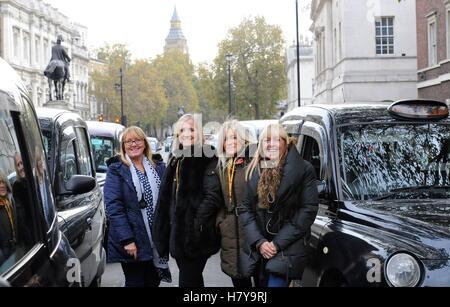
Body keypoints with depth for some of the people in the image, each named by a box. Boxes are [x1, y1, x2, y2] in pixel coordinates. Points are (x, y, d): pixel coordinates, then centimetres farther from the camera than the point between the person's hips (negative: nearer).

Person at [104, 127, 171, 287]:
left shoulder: (158, 167, 10)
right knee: (135, 282, 3)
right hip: (132, 242, -4)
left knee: (153, 282, 11)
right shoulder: (116, 170, -3)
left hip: (157, 238, 4)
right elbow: (113, 206, -11)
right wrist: (127, 240, -19)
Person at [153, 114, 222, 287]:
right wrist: (165, 231, 14)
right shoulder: (176, 160, 16)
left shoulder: (207, 159, -8)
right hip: (178, 233, 8)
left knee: (188, 281, -8)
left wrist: (197, 221, -21)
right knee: (194, 280, 17)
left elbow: (214, 195, -17)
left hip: (195, 235, -8)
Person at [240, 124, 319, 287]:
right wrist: (259, 242, -10)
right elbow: (245, 208, 4)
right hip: (259, 248, 5)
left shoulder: (303, 170, -6)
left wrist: (279, 243, -13)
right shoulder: (254, 171, 7)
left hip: (288, 248, -4)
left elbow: (309, 209, -10)